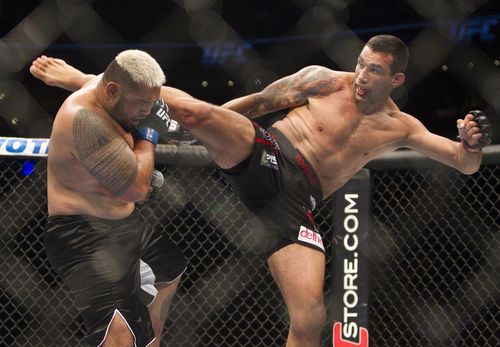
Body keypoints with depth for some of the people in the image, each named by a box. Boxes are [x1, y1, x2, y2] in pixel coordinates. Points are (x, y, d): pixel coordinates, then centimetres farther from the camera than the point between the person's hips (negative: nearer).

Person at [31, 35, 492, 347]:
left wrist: (472, 144, -11)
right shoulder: (324, 80, 7)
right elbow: (255, 103, 14)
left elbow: (465, 164, 12)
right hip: (262, 157, -2)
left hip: (294, 200, 2)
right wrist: (206, 126, 13)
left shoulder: (399, 128, 13)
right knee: (196, 109, -29)